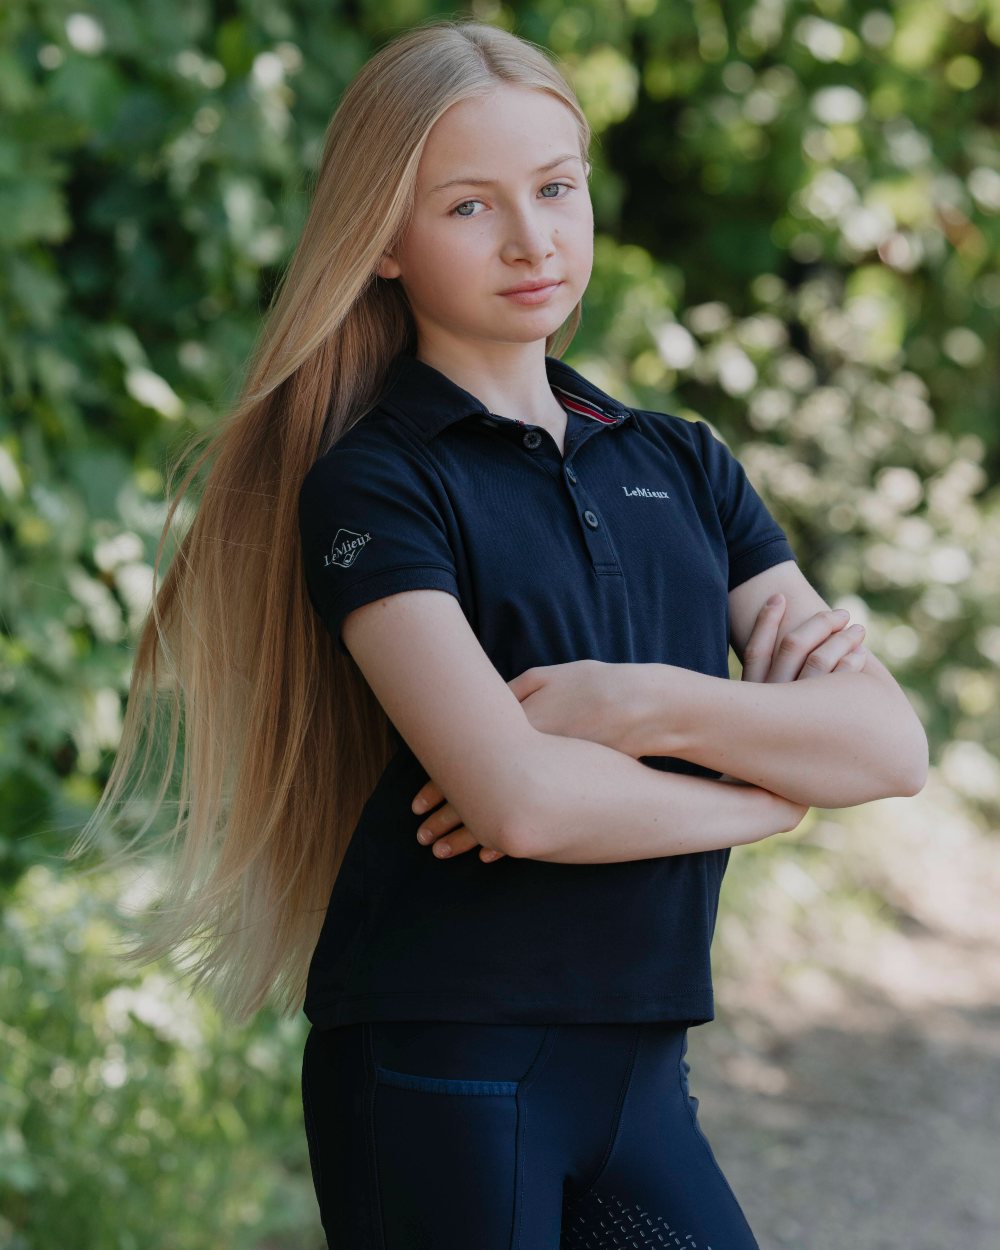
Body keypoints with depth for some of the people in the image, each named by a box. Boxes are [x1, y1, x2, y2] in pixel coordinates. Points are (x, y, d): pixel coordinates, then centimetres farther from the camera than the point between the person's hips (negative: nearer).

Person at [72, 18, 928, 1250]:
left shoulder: (682, 466, 11)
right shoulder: (371, 486, -6)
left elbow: (891, 745, 1)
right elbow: (520, 798, -20)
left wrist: (642, 702, -13)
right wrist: (764, 793, -6)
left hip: (639, 1067, 5)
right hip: (439, 1069, -5)